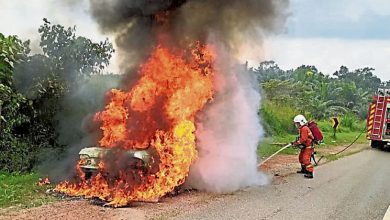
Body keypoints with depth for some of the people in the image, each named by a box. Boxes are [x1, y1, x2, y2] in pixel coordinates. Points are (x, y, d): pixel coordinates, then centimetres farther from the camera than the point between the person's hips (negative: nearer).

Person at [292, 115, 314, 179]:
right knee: (301, 157, 24)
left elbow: (303, 139, -26)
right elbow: (301, 138, 18)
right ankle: (304, 170, 40)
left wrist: (296, 143, -19)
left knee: (306, 159, -19)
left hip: (308, 147, -12)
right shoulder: (302, 128, 14)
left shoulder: (304, 129, -20)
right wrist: (296, 142, 3)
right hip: (305, 147, 12)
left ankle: (310, 173, -20)